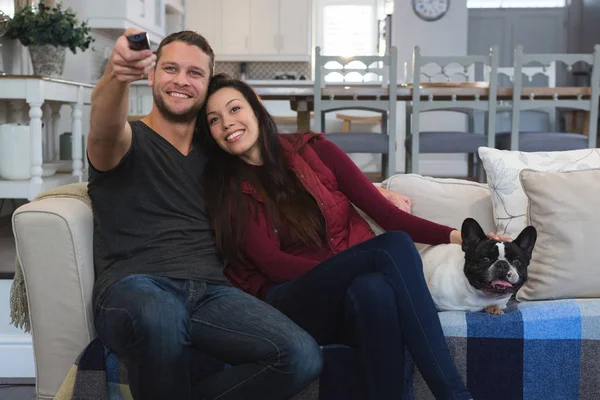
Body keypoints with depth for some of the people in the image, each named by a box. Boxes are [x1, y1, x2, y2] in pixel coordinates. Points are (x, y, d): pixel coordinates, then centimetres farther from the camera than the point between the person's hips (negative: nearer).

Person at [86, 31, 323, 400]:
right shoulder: (131, 141, 9)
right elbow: (106, 128, -15)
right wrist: (117, 75, -40)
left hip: (210, 293, 4)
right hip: (133, 289, -4)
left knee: (303, 358, -23)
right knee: (161, 314, -41)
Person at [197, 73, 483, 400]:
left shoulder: (315, 150, 8)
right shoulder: (225, 191, 4)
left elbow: (385, 213, 3)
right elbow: (273, 264, -7)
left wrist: (453, 235, -12)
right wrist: (342, 273, -22)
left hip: (358, 296, 2)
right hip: (297, 305, -2)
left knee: (374, 289, -37)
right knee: (394, 246, -30)